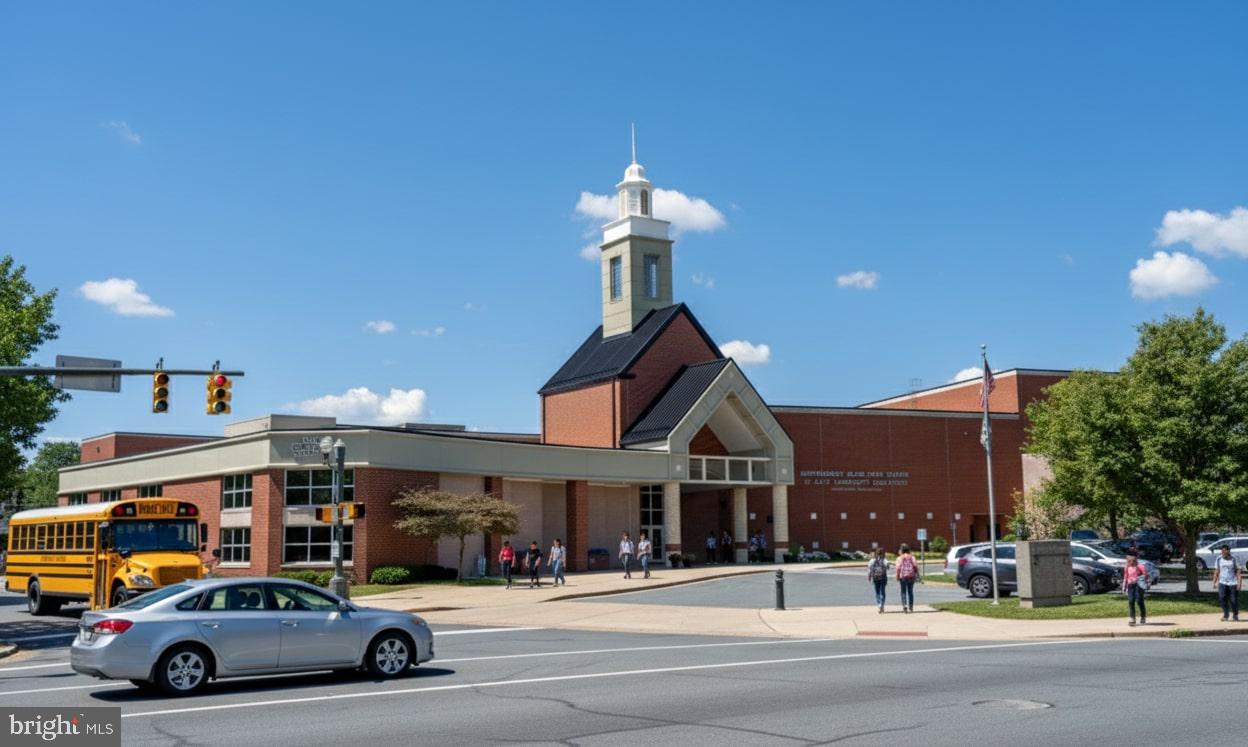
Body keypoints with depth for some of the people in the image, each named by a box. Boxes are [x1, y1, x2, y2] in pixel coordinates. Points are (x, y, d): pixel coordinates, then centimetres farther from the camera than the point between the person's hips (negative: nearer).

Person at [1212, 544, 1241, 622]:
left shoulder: (1234, 559, -2)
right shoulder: (1218, 560, 7)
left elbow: (1238, 571, -5)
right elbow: (1216, 572, 12)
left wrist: (1239, 582, -14)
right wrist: (1214, 582, 6)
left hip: (1233, 583, -2)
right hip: (1222, 583, 2)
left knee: (1234, 600, -1)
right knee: (1222, 598, -15)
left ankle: (1236, 616, 19)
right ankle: (1225, 615, -3)